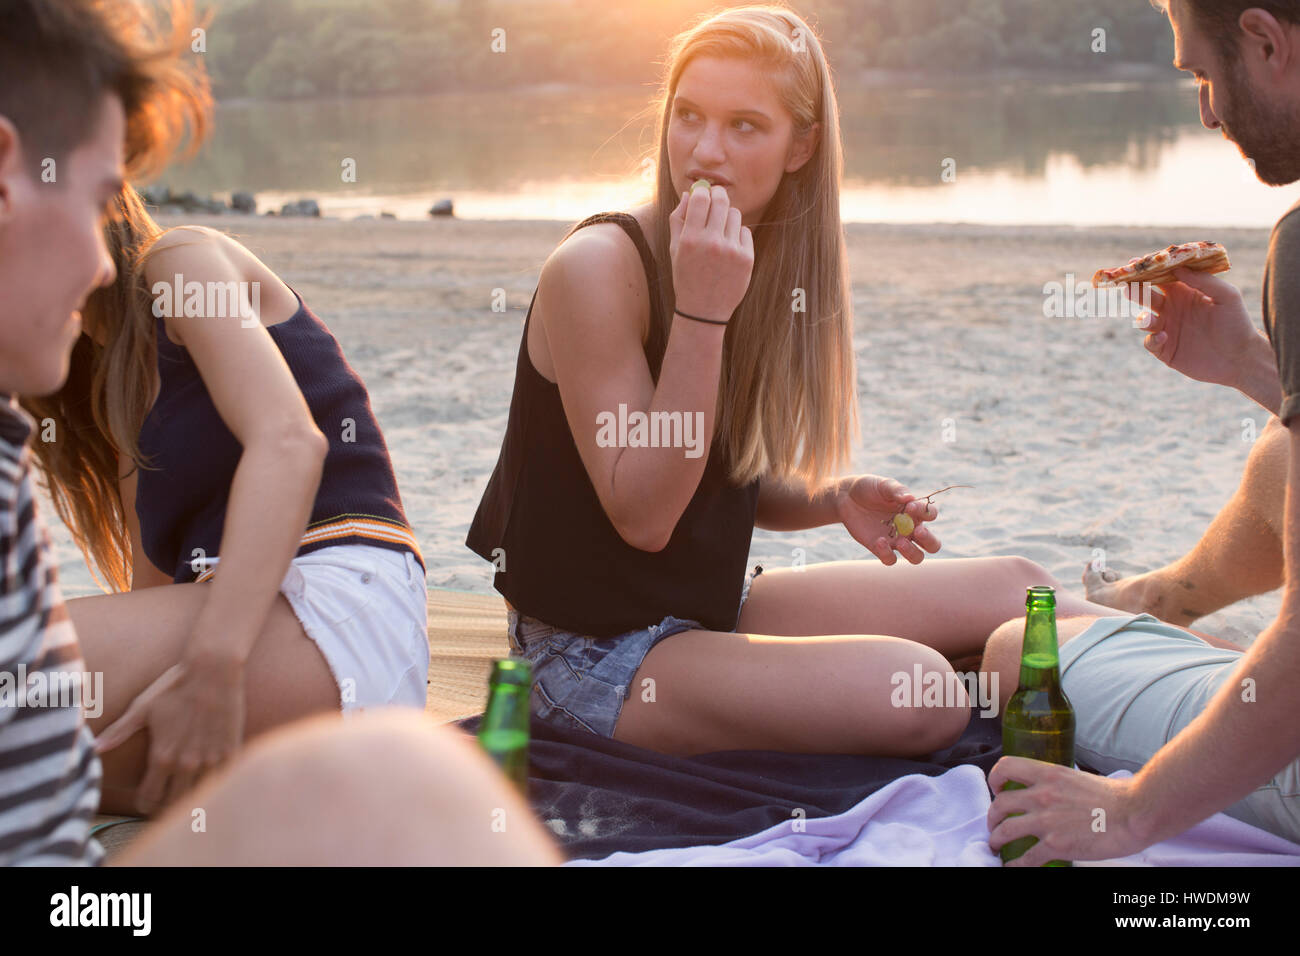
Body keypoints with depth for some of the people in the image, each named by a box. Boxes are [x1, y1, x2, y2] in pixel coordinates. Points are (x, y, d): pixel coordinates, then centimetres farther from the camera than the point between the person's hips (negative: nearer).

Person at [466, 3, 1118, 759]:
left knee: (1015, 590, 1)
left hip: (714, 605, 8)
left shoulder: (763, 267, 3)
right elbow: (644, 516, -23)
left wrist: (835, 501, -7)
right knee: (921, 694, -23)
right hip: (596, 648, -7)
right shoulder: (596, 267, -19)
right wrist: (701, 311, -27)